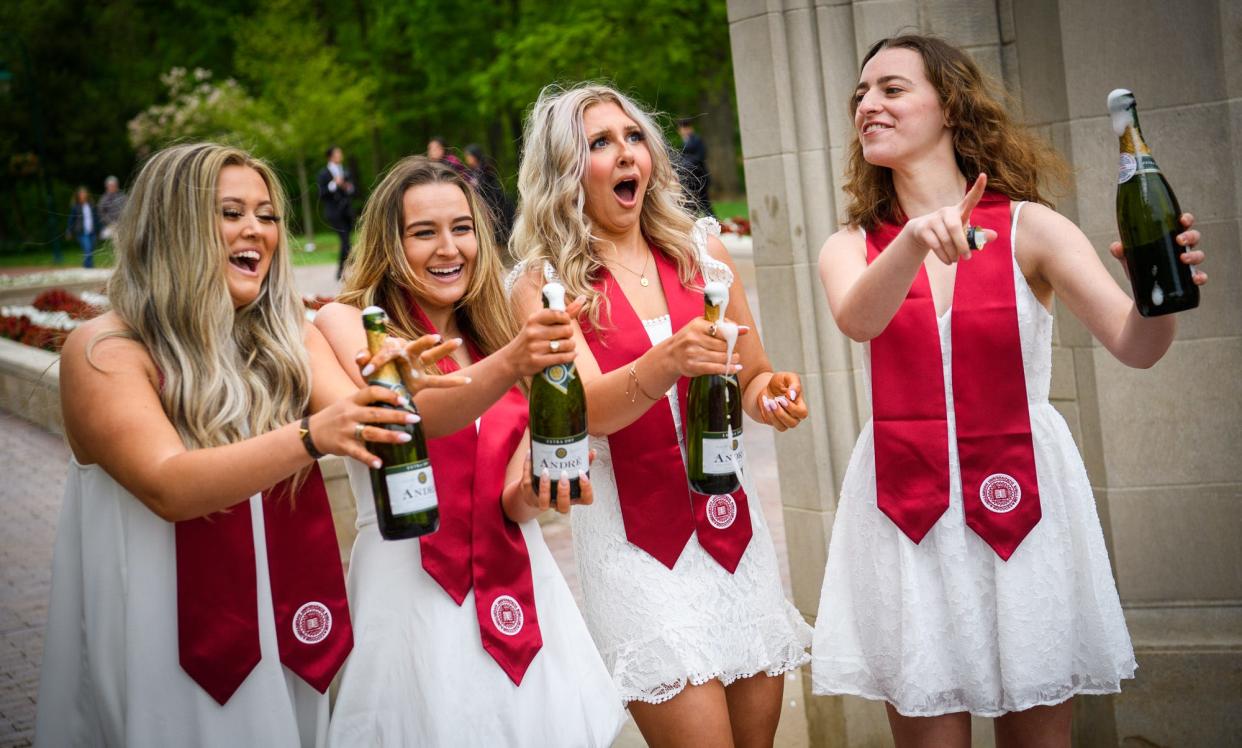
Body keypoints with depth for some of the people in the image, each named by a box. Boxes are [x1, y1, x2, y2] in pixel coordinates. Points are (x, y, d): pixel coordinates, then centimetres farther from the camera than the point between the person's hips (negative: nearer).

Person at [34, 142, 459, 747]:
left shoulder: (287, 338, 4)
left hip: (289, 636, 5)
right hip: (172, 647, -4)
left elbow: (359, 425, -11)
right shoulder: (104, 350, -12)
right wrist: (310, 438, -37)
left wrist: (401, 396, -34)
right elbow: (166, 486, -25)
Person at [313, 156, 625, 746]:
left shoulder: (491, 335, 11)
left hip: (517, 583, 5)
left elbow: (511, 504, 8)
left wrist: (531, 490, -16)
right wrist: (507, 365, -39)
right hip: (415, 592, -4)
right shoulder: (345, 323, -3)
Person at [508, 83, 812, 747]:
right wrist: (668, 361, -36)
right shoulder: (541, 282, -5)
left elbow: (751, 376, 14)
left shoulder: (699, 250, 5)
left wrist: (768, 394, -9)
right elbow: (585, 411, -18)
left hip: (730, 522, 4)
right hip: (637, 538, -4)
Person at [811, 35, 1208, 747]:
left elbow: (1134, 345, -12)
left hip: (1022, 503, -1)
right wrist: (917, 241, -38)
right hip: (908, 515, 1)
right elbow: (858, 320, -19)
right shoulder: (852, 248, 4)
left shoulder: (1029, 228, -2)